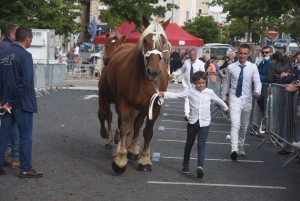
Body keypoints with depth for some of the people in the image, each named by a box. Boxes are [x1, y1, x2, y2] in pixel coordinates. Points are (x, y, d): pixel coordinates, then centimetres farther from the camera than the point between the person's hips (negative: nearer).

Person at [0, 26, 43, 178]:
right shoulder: (25, 55, -15)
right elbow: (25, 82, -22)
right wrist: (13, 102, -15)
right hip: (22, 102, -6)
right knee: (25, 136, 3)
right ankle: (26, 170, 9)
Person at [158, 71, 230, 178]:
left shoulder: (210, 92, -1)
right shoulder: (190, 91, -5)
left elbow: (218, 100, 16)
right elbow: (176, 95, -10)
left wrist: (226, 108, 31)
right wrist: (163, 94, -21)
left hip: (204, 123, -1)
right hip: (193, 121, 1)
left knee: (201, 145, -12)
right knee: (189, 143, 16)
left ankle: (200, 166, -24)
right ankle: (185, 164, 33)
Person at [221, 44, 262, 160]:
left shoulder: (253, 67, -2)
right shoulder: (231, 68, -2)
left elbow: (257, 81, -10)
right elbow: (226, 83, 8)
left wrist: (257, 91, -30)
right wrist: (223, 97, 14)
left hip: (247, 100, 2)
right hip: (234, 99, -2)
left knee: (244, 126, 16)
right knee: (235, 124, -18)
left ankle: (241, 147, 35)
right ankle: (234, 150, -26)